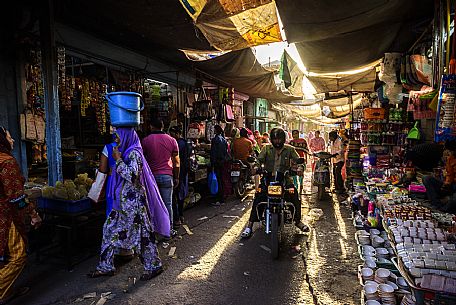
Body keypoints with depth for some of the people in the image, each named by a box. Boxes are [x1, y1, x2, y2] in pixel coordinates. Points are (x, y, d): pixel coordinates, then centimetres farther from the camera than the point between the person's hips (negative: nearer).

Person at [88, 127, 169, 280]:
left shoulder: (134, 153, -14)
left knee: (142, 233, 0)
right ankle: (106, 267, 26)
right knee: (109, 230, 13)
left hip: (133, 201, -10)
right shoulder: (127, 152, 14)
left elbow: (132, 176, -26)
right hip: (123, 202, 10)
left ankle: (154, 266, 15)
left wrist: (118, 160, -19)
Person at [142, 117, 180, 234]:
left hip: (151, 176, 0)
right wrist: (176, 177, 9)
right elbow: (176, 161, 2)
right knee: (167, 204, 5)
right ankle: (169, 229, 13)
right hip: (167, 176, 0)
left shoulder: (145, 140, 0)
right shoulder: (171, 140, 1)